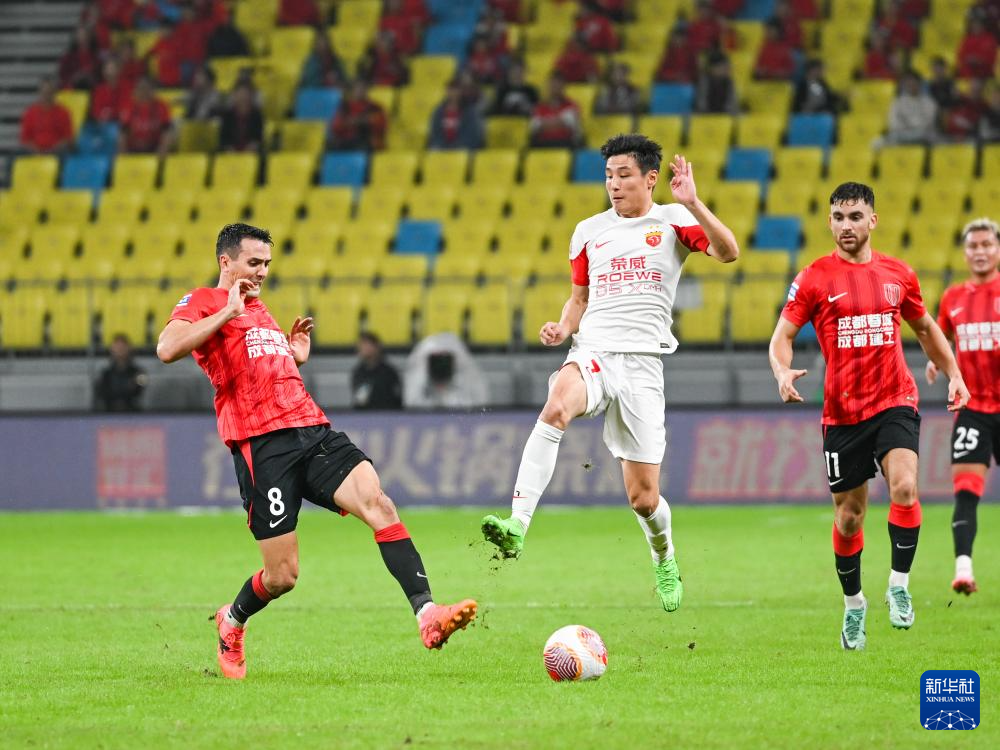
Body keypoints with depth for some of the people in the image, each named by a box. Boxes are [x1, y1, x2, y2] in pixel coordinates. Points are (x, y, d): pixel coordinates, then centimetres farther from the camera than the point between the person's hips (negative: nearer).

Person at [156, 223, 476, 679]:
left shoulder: (260, 312, 29)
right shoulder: (203, 303, 4)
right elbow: (167, 348, -17)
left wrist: (296, 357, 22)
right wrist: (229, 311, -13)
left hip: (311, 430, 7)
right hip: (261, 444, -7)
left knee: (378, 503, -20)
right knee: (282, 576, -5)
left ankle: (427, 615, -31)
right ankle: (231, 622, 29)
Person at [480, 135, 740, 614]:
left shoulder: (672, 220, 3)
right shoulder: (589, 232, 15)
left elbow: (728, 252, -13)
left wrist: (693, 204, -26)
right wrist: (563, 328, 5)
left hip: (642, 363, -2)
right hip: (591, 355, 2)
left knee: (643, 497, 1)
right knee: (556, 407, -36)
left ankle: (664, 560, 36)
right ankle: (517, 527, -45)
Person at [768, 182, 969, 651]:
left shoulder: (898, 275, 5)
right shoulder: (814, 278, -2)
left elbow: (926, 329, 20)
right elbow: (782, 336, -2)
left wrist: (953, 375, 10)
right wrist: (783, 373, -23)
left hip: (895, 404, 0)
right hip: (842, 413, 0)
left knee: (904, 488, -24)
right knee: (849, 516, 7)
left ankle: (899, 585, -9)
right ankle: (853, 604, 27)